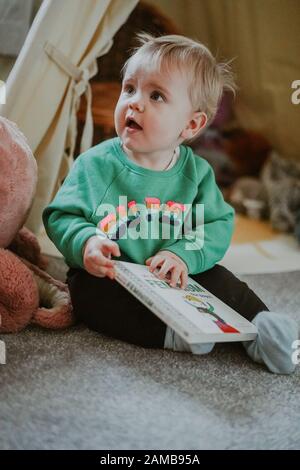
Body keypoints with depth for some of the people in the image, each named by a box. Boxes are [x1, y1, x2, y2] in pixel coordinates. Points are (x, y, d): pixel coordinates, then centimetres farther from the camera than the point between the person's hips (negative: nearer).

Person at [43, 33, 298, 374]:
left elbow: (219, 224, -5)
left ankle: (258, 323, 0)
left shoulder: (197, 172, -4)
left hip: (174, 278, 2)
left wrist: (184, 255, -23)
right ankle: (169, 332, -32)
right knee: (88, 292, -30)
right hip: (106, 276, -2)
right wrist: (84, 242, -29)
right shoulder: (95, 164, -9)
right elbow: (60, 216, -7)